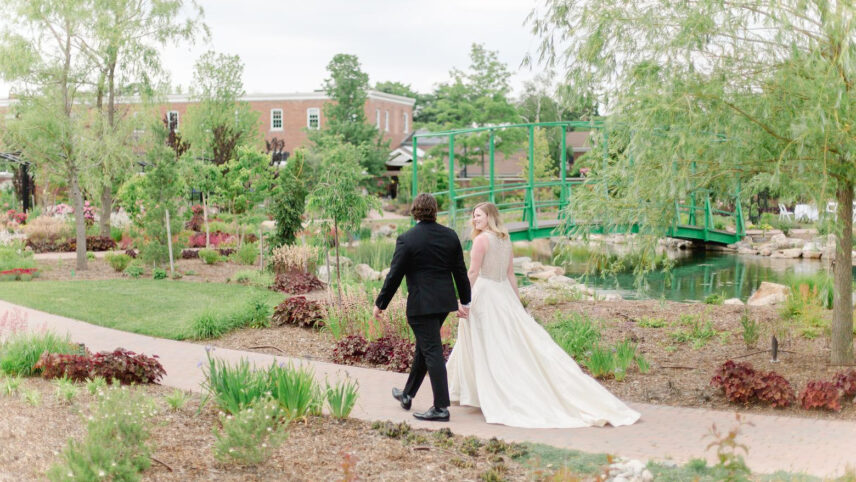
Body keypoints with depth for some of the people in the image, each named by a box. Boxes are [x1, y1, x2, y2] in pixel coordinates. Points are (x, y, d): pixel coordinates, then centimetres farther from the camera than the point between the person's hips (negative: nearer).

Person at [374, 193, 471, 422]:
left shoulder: (407, 239, -12)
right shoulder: (450, 236, 4)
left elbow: (394, 276, -10)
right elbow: (460, 271, 10)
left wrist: (380, 304, 0)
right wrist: (464, 300, 21)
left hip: (421, 304, -6)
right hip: (445, 301, 6)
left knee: (432, 352, -4)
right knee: (424, 347, 19)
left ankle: (441, 407, -2)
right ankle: (407, 394, 33)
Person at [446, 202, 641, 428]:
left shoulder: (481, 240, -10)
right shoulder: (505, 240, 13)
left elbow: (473, 273, -15)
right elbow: (511, 275, 15)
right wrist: (517, 304, 17)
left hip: (484, 294, -7)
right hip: (504, 295, 7)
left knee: (491, 349, -3)